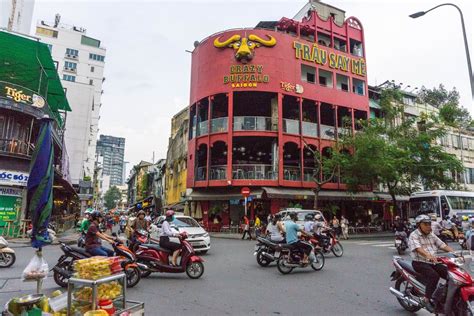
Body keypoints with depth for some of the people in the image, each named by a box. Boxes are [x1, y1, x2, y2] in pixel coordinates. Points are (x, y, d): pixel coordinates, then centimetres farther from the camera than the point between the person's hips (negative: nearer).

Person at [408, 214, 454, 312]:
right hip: (420, 263, -7)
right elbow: (418, 249, -26)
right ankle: (427, 299, -19)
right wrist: (429, 255, -44)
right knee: (434, 275, -29)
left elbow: (443, 245, 9)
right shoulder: (413, 236, -9)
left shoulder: (431, 235, 16)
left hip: (433, 262, 7)